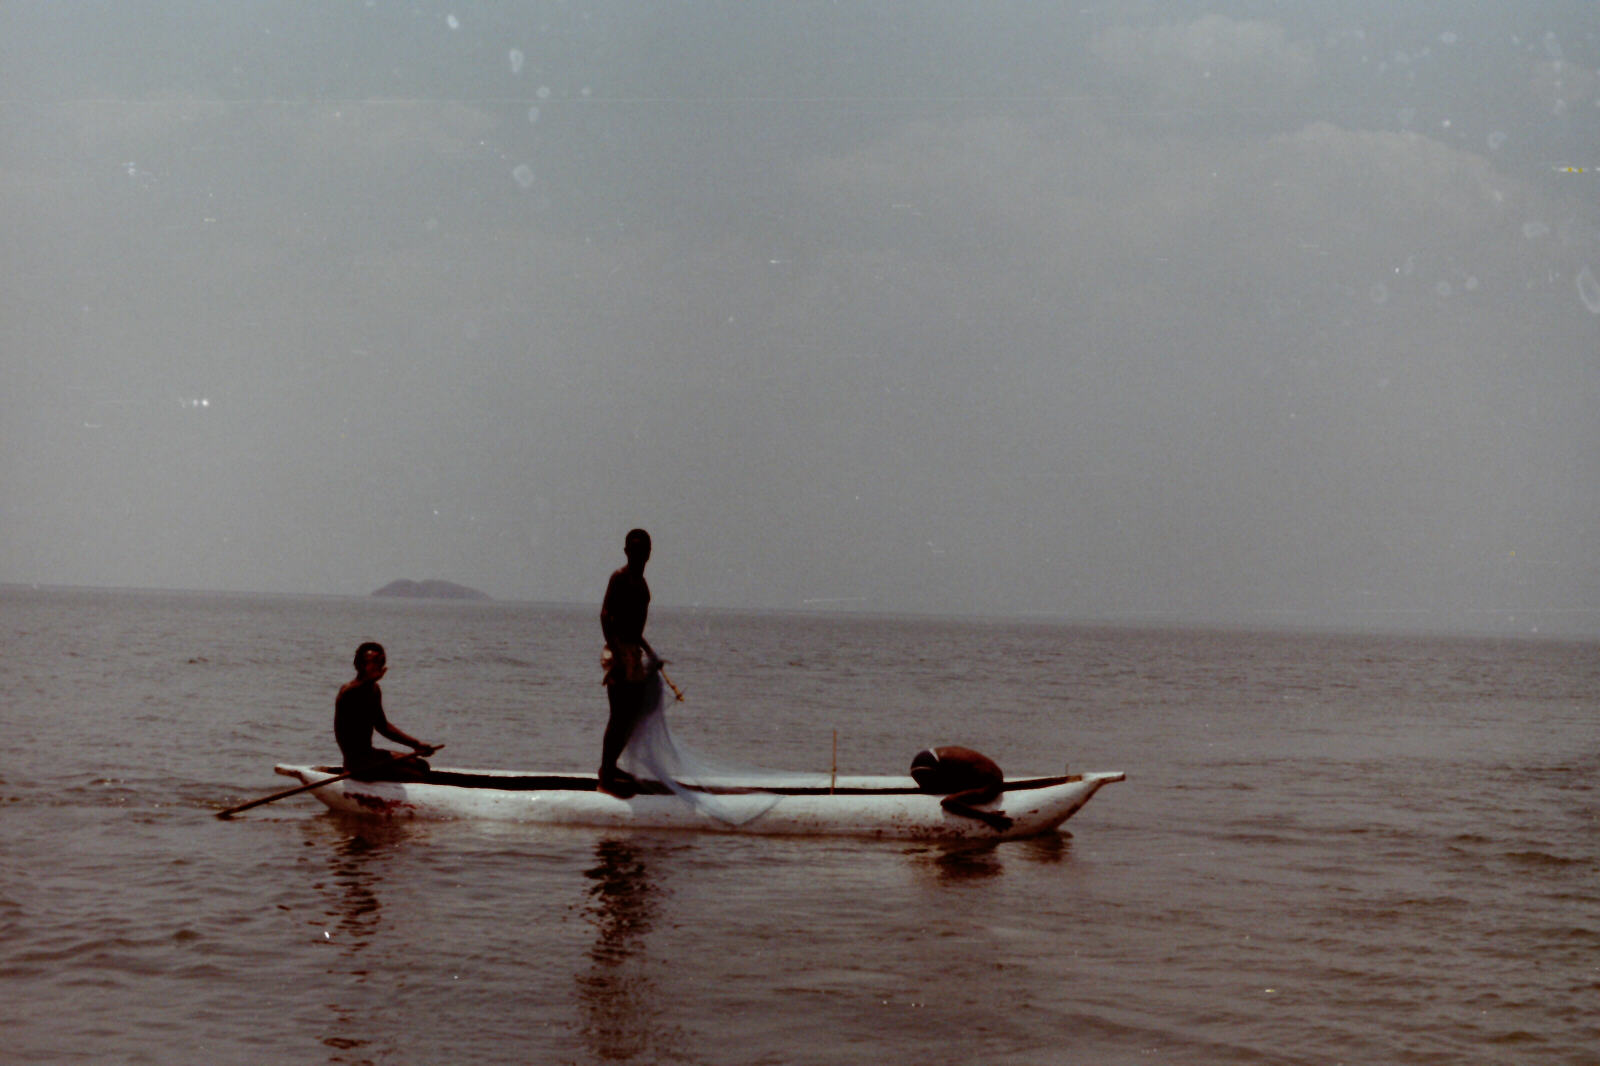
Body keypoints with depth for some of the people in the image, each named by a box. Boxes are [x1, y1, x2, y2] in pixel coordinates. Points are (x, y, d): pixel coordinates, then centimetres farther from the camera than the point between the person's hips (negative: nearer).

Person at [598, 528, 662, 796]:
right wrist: (616, 655, -26)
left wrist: (646, 650, 29)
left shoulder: (640, 580, 17)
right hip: (620, 652, -9)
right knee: (619, 716, -9)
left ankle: (610, 766, 26)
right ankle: (606, 778, -5)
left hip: (634, 651, 9)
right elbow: (605, 615, -19)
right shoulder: (620, 576, -11)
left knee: (633, 715, 14)